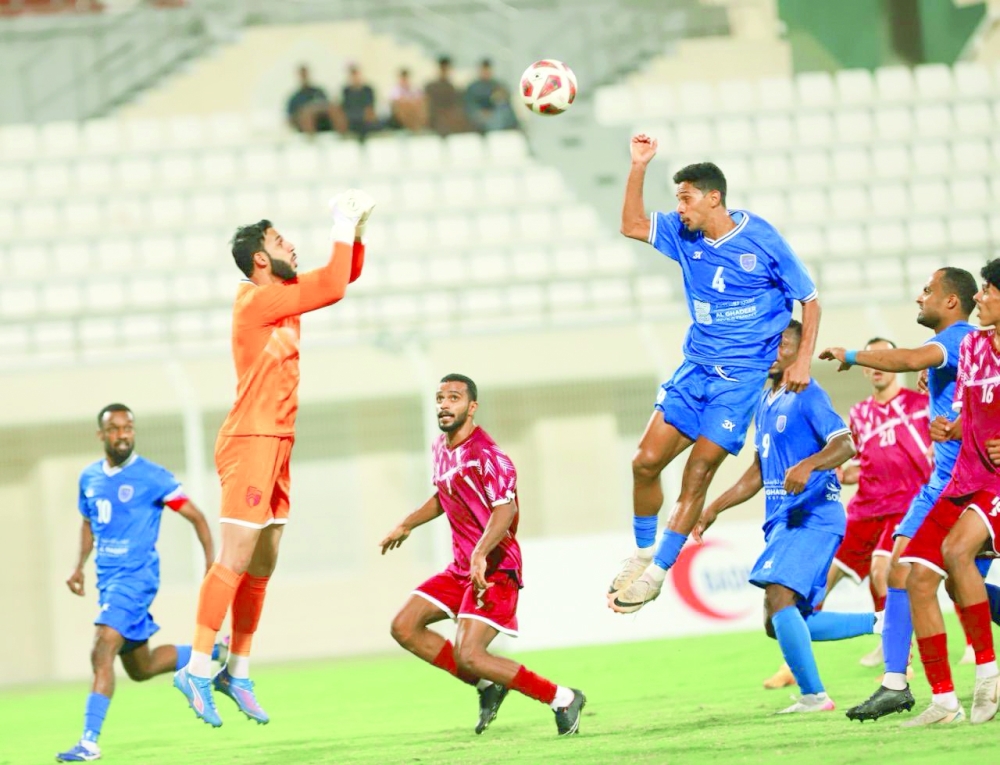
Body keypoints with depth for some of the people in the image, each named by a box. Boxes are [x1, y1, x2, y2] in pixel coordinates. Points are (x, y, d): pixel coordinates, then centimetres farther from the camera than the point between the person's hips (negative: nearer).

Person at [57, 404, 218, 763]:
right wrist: (79, 566, 12)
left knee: (102, 653, -21)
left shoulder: (152, 477, -9)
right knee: (141, 667, 16)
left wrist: (211, 562, -12)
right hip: (108, 579, 7)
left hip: (136, 576, -7)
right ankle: (214, 654, 37)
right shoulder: (89, 478, 9)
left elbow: (196, 517, -4)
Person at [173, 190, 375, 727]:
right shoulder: (256, 300, -13)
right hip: (251, 441, -9)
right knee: (235, 560, -12)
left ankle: (237, 672, 12)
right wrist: (343, 226, -10)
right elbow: (334, 288, -19)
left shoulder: (282, 295, 14)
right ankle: (197, 670, -12)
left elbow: (343, 277, 24)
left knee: (261, 567, 8)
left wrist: (355, 230, 8)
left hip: (276, 443, 9)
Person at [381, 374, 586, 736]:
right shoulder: (441, 449, 10)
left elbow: (506, 509, -30)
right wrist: (407, 525, 37)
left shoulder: (485, 455, -18)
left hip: (494, 568, -9)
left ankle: (562, 699, -7)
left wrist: (481, 554, -44)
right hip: (461, 567, 9)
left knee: (469, 655, -20)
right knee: (404, 628, 4)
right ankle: (487, 685, 13)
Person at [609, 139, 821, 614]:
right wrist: (639, 166, -3)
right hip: (696, 366, 5)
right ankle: (643, 553, 16)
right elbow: (632, 226, 8)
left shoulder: (762, 240, -11)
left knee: (698, 473, -10)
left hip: (741, 375, -5)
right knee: (646, 461, -3)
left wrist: (803, 360, -12)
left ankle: (658, 571, -1)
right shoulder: (685, 235, 3)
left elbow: (809, 299, -4)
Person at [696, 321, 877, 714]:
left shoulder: (807, 396, -7)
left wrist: (808, 465, -39)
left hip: (813, 515, -10)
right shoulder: (765, 403, 20)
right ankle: (882, 624, 16)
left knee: (779, 597, -23)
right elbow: (759, 472, 28)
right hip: (782, 519, 10)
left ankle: (814, 696, -17)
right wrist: (715, 508, 23)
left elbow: (844, 445, -21)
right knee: (779, 623, 7)